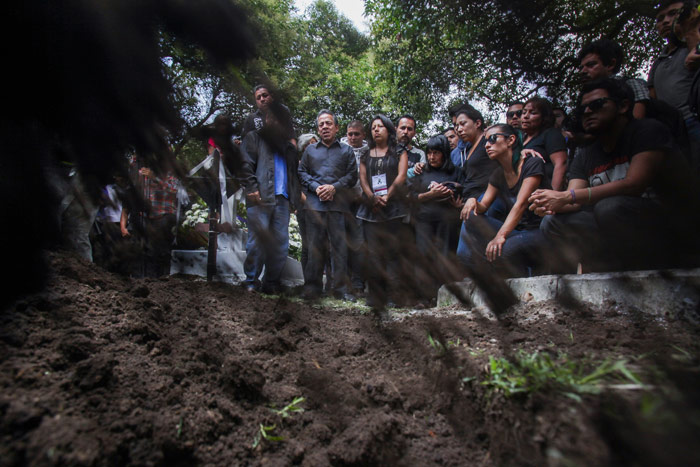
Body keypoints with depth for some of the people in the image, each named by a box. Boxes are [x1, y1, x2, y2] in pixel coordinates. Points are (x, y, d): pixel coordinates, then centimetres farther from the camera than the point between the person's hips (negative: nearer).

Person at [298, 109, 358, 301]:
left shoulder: (346, 150, 15)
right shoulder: (310, 150, 20)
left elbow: (352, 175, 6)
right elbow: (302, 172, 13)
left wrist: (334, 187, -9)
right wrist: (315, 187, -5)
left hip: (338, 204, -1)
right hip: (314, 204, 1)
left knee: (339, 245, -2)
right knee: (314, 245, 1)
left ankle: (340, 287, 5)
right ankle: (312, 285, 10)